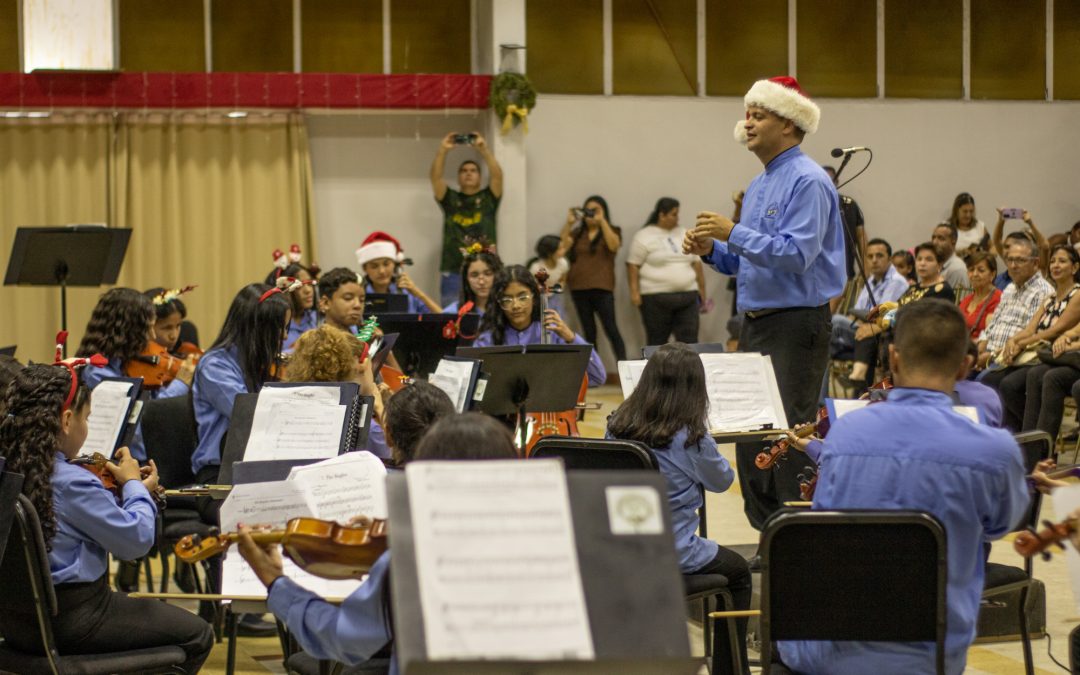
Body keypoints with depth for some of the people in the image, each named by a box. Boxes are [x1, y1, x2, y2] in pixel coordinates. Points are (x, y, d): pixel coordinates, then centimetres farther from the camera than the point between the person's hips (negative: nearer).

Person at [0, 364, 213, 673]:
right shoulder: (72, 482, -24)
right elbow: (137, 540, -17)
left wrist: (134, 488, 8)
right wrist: (134, 486, -1)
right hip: (69, 620, -9)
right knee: (197, 635, 6)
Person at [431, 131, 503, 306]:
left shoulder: (488, 198, 11)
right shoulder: (450, 199, 13)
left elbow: (497, 175, -4)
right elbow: (435, 177, 0)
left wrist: (484, 149, -11)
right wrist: (443, 150, -9)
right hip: (452, 271, 1)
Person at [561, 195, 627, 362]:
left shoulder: (612, 231, 8)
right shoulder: (577, 233, 14)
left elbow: (613, 245, -13)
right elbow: (562, 247, 0)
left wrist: (602, 221, -15)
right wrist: (569, 223, -6)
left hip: (602, 288, -3)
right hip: (579, 288, 3)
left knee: (611, 329, -10)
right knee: (589, 332, 6)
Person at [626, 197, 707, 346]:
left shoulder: (685, 235, 14)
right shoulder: (644, 237, -1)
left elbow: (696, 264, 18)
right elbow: (633, 266, -4)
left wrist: (702, 290, 14)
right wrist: (634, 291, -12)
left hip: (687, 297, 4)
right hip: (656, 298, -4)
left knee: (689, 340, -1)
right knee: (657, 343, 2)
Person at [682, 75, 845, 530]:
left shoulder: (807, 182, -12)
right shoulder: (759, 186, 18)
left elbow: (796, 254, -23)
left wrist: (734, 234, -22)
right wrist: (712, 250, 4)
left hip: (797, 326, -10)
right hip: (756, 323, 10)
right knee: (750, 437, 10)